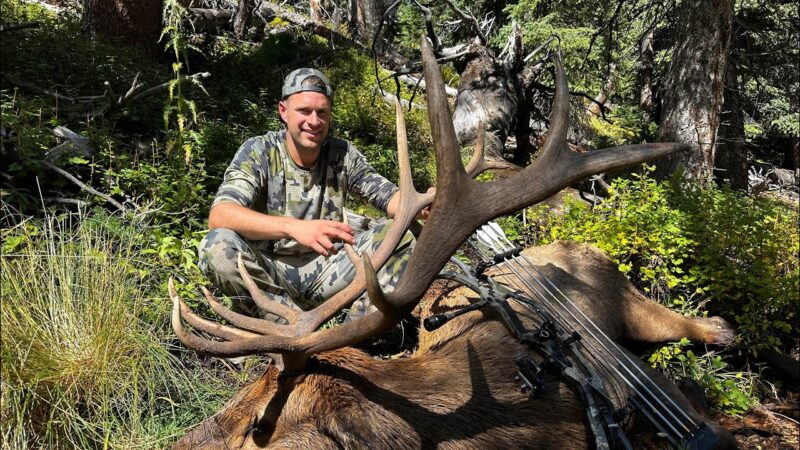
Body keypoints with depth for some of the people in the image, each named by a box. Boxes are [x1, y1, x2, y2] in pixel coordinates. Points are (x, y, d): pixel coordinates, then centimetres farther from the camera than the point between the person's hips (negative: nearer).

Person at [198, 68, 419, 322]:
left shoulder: (342, 155, -2)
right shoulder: (258, 152, -12)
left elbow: (388, 195, -2)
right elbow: (219, 215, -27)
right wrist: (293, 227, -45)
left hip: (324, 270, 3)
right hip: (269, 271, -3)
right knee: (217, 246, -33)